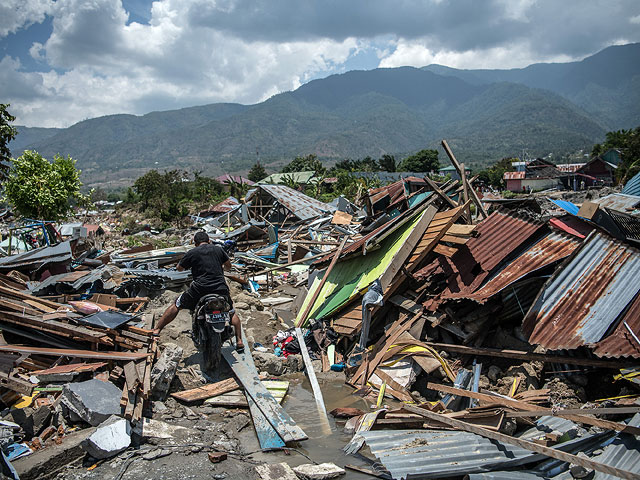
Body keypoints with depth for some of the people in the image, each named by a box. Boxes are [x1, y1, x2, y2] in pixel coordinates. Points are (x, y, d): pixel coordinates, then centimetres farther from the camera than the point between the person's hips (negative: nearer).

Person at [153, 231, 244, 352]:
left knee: (176, 305, 20)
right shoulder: (218, 249, 11)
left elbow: (179, 268, 17)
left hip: (199, 289, -1)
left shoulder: (192, 253, 6)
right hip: (220, 290, 1)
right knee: (232, 313, 24)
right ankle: (239, 341, 16)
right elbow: (228, 266, 23)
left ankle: (157, 330, 19)